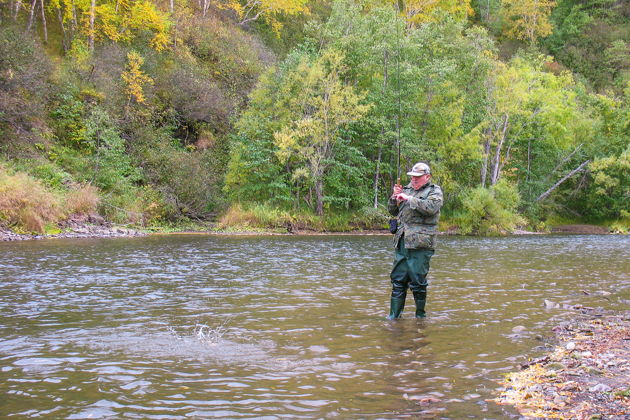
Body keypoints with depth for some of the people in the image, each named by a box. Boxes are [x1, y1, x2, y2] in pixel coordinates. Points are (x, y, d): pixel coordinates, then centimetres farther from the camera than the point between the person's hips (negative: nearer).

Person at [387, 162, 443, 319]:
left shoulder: (434, 191, 3)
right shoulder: (407, 189, 20)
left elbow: (431, 207, -18)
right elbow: (393, 211, 24)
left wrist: (409, 199, -15)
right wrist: (395, 197, 5)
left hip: (420, 244, -6)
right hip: (402, 242, 6)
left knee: (417, 282, -4)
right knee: (398, 280, 6)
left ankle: (420, 316, 9)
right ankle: (394, 316, 10)